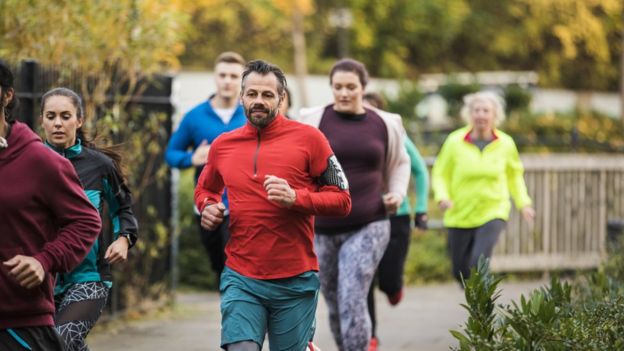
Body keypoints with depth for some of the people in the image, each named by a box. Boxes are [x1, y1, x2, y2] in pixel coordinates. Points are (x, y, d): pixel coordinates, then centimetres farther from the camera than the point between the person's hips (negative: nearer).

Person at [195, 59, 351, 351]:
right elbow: (205, 189, 27)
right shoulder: (222, 145, 8)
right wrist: (208, 207, 4)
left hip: (294, 282, -1)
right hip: (241, 279, 2)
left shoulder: (307, 138, -2)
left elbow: (342, 200, -3)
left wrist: (295, 198, -19)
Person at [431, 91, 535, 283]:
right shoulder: (454, 142, -7)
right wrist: (442, 197, -17)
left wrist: (523, 203, 6)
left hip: (493, 214, -1)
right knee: (460, 271, 10)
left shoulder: (506, 144, -2)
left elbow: (514, 175, 15)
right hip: (460, 215, 1)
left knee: (479, 262, -23)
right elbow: (440, 174, 1)